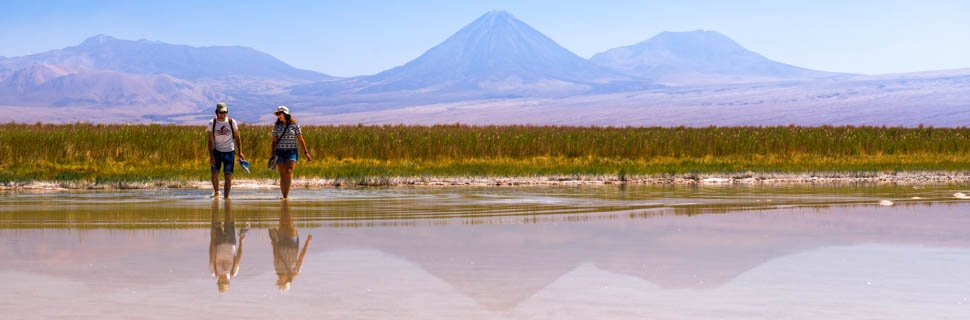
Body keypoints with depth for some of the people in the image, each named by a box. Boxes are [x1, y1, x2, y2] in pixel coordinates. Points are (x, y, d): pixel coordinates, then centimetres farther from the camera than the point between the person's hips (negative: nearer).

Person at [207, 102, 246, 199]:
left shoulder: (232, 122, -5)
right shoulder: (212, 123, -6)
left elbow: (237, 137, 2)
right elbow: (211, 140, -7)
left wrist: (240, 153, -2)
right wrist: (211, 156, -14)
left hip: (229, 151, 0)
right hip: (217, 151, 0)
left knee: (228, 175, -5)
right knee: (214, 173, -2)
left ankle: (226, 196, 3)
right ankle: (216, 192, 23)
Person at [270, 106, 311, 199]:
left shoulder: (294, 125, 1)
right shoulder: (276, 126, 7)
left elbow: (300, 140, 4)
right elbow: (274, 141, 8)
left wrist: (306, 153, 1)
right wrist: (273, 155, 1)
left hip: (291, 152, -2)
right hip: (280, 153, 2)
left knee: (289, 172, -21)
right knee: (282, 175, 0)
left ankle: (286, 195, -25)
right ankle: (284, 196, 7)